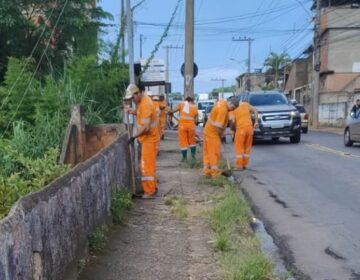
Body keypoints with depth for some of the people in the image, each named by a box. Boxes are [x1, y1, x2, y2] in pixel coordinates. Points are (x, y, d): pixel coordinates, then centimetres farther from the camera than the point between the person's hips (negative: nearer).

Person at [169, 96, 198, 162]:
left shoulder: (181, 104, 8)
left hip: (182, 124, -1)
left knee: (183, 141, 4)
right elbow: (196, 119, 9)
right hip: (191, 124, 2)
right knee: (192, 140, 19)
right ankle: (193, 154, 20)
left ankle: (184, 157, 6)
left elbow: (174, 110, -7)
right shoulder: (195, 107, 14)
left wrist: (170, 112, 12)